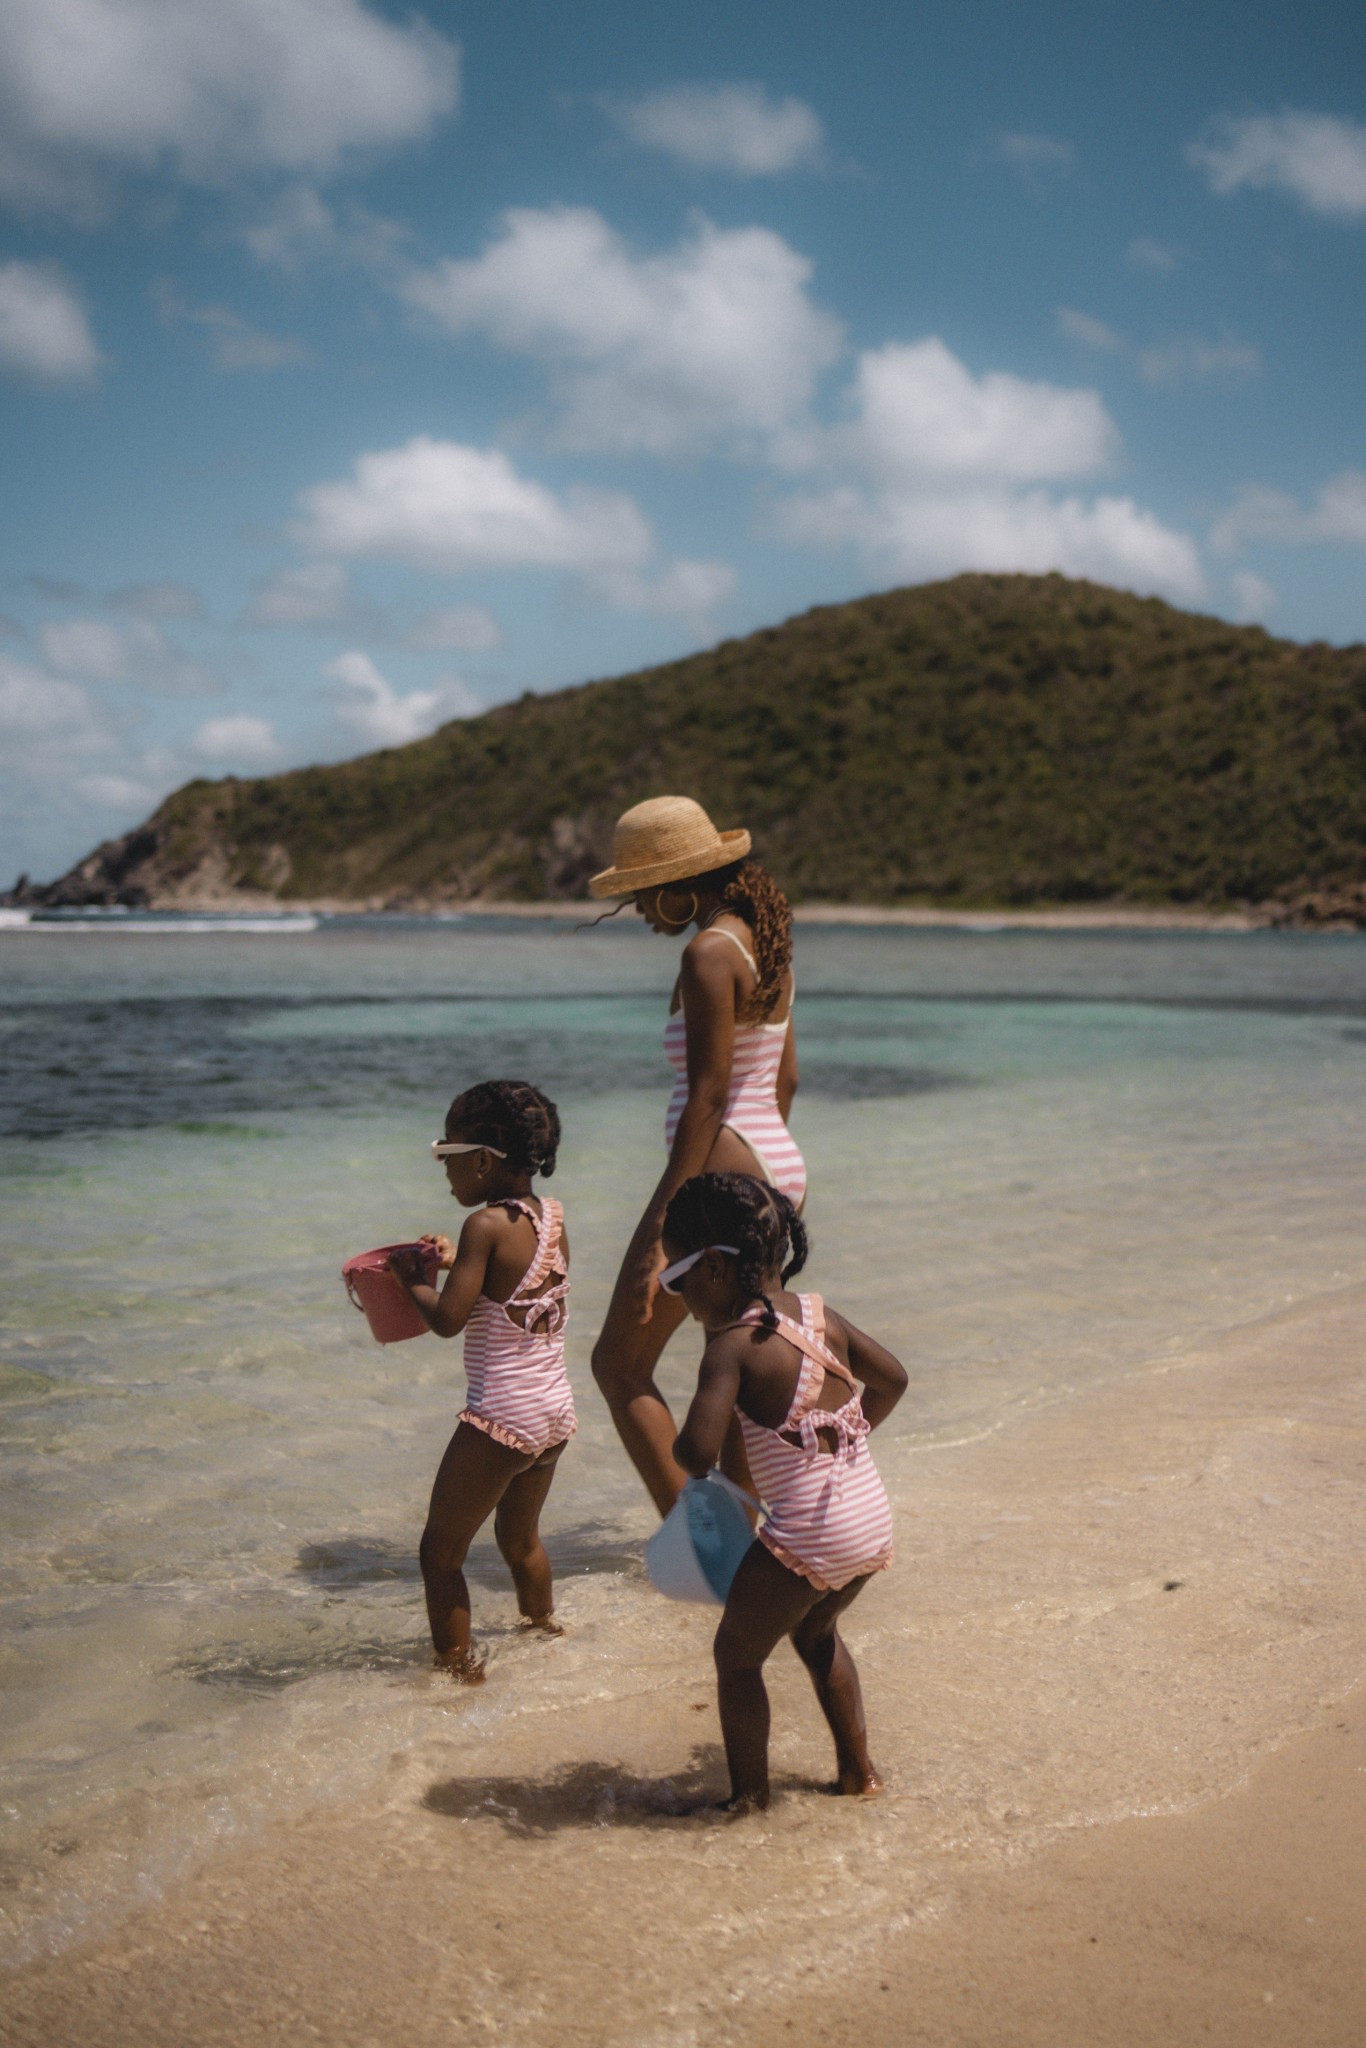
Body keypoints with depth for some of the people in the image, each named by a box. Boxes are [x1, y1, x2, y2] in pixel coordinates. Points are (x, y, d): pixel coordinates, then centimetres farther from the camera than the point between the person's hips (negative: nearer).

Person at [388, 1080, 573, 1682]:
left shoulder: (487, 1225, -19)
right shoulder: (553, 1216, 3)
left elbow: (448, 1319, -17)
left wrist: (412, 1275, -1)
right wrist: (457, 1261, 15)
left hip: (502, 1417, -8)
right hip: (556, 1410, 8)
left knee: (440, 1552, 6)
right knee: (520, 1540, 30)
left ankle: (460, 1669, 8)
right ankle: (544, 1633, 45)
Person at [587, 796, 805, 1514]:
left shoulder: (710, 952, -16)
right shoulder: (765, 942, 12)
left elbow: (705, 1098, -21)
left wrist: (658, 1226, -22)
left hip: (719, 1171, -10)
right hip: (780, 1172, 10)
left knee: (620, 1362, 1)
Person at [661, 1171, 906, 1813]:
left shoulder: (731, 1345, -15)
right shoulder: (823, 1317, 6)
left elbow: (698, 1452, -25)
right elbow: (891, 1380, 20)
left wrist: (683, 1454, -2)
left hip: (806, 1538, -8)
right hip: (875, 1524, 8)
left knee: (737, 1655, 14)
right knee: (817, 1633, 32)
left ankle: (749, 1795, 20)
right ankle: (858, 1771, 37)